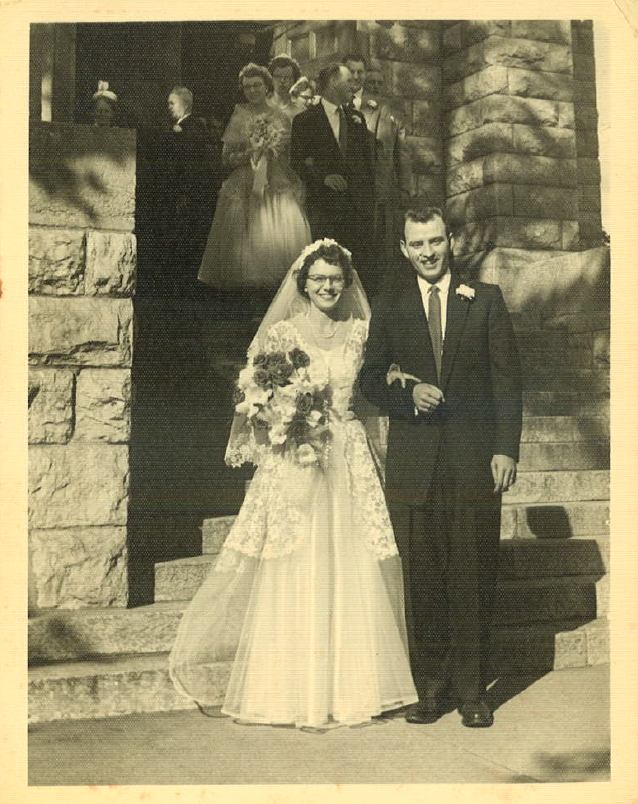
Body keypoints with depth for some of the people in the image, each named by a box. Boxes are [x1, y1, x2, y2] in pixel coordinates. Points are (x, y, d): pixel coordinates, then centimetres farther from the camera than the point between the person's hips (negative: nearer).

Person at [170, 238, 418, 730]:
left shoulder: (359, 332, 10)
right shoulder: (281, 333, 2)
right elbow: (257, 398, 1)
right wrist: (285, 410, -14)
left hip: (349, 462, 3)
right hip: (293, 463, -3)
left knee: (352, 572, 4)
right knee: (294, 573, -1)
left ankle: (351, 687, 18)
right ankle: (299, 693, 12)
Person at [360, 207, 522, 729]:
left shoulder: (486, 299, 8)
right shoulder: (389, 307, 12)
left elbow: (507, 378, 4)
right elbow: (371, 380, 11)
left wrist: (506, 448, -5)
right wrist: (409, 394, -10)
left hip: (475, 461, -1)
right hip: (413, 465, 1)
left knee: (473, 579, 3)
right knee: (421, 580, 3)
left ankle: (472, 690, 15)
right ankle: (430, 688, 15)